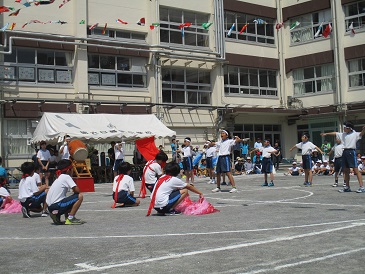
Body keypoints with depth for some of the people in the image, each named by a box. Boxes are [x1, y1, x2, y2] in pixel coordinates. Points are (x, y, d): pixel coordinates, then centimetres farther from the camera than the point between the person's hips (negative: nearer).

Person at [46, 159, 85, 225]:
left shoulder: (59, 178, 22)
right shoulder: (66, 176, -4)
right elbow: (77, 190, -12)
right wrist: (75, 192, 8)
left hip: (50, 207, 9)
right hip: (57, 206, -9)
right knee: (80, 196, -7)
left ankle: (56, 215, 13)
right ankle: (70, 218, -8)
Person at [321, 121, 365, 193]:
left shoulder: (355, 134, -4)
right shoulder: (343, 134, 16)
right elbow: (335, 133, 26)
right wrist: (326, 134, 31)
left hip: (351, 152, -7)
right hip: (345, 152, 7)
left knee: (356, 170, -11)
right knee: (345, 170, 10)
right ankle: (347, 187, 20)